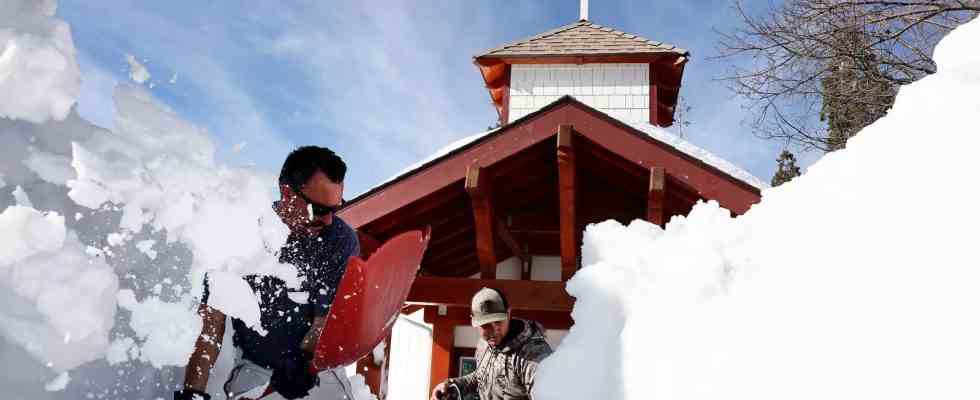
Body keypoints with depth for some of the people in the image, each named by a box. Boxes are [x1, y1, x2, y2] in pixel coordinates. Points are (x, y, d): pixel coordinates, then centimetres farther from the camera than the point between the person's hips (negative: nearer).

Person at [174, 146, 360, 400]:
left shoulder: (342, 239, -14)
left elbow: (329, 316, -13)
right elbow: (212, 319, -12)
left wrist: (304, 361, -30)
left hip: (316, 361, 1)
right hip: (253, 361, 0)